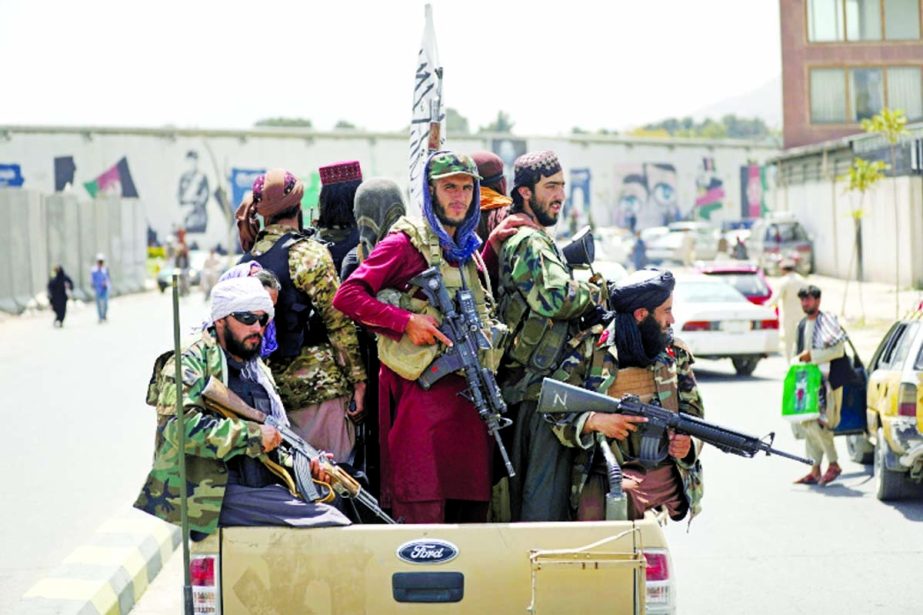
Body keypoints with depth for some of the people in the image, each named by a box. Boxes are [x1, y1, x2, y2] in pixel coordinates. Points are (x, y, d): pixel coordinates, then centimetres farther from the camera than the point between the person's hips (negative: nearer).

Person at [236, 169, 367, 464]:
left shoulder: (248, 259, 9)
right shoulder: (309, 253, -10)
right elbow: (338, 321, -12)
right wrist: (358, 379, -8)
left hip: (271, 384, 7)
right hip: (316, 384, -6)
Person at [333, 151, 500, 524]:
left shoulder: (469, 248, 19)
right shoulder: (407, 242, -4)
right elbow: (346, 297, -12)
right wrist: (407, 322, -16)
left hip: (467, 391, 7)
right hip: (420, 391, -7)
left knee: (471, 509, 9)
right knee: (423, 513, -9)